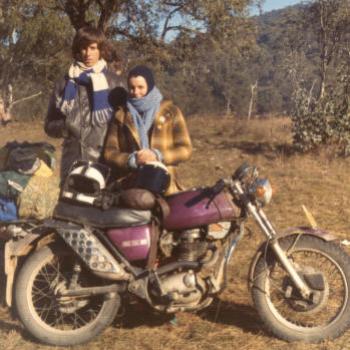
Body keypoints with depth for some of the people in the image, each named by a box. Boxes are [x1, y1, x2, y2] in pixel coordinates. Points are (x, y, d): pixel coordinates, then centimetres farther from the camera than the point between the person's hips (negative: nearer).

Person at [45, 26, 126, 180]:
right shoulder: (65, 83, 9)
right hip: (73, 161, 2)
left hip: (105, 160, -2)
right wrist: (65, 126, -9)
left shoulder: (114, 82, 5)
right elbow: (50, 125, 13)